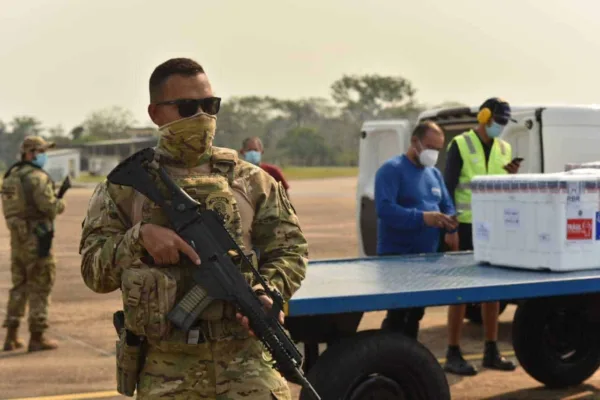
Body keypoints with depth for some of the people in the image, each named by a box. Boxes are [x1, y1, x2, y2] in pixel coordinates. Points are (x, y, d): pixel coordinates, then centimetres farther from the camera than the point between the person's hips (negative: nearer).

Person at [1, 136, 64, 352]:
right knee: (40, 287, 0)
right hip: (36, 237, -8)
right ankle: (37, 337, 3)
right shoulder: (37, 177, -15)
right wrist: (60, 204, 1)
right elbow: (49, 206, -21)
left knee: (19, 286, 17)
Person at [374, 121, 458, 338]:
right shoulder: (391, 170, -11)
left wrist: (450, 221, -8)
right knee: (397, 314, -9)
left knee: (415, 313, 15)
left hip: (427, 256, 8)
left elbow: (447, 206, 17)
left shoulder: (434, 173, 15)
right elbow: (384, 208, -23)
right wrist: (422, 217, -33)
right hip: (396, 256, -8)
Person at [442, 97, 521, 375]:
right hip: (466, 227, -6)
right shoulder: (460, 145, -5)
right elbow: (448, 187, -8)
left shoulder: (504, 148, 12)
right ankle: (453, 355, 3)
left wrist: (513, 176, -6)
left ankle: (491, 351, 18)